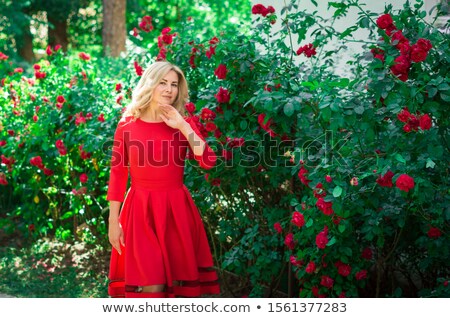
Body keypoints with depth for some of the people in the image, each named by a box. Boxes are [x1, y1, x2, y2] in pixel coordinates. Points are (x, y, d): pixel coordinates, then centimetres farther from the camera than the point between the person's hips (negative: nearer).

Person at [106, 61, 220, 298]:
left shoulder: (184, 124, 5)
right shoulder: (127, 126, 1)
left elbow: (208, 162, -9)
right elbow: (117, 174, 3)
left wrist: (183, 127, -14)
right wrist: (113, 221, -1)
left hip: (176, 211, 2)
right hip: (140, 211, -2)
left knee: (179, 282, 5)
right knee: (148, 285, -8)